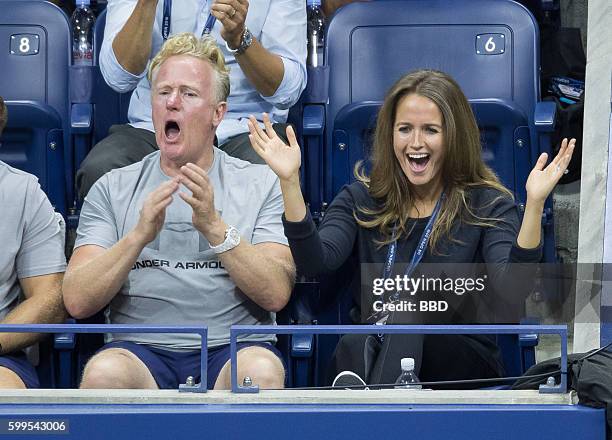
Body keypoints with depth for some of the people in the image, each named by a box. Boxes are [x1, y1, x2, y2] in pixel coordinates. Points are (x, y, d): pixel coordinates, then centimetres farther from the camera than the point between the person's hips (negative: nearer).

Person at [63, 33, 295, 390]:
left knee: (261, 371, -35)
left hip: (233, 347, 0)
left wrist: (215, 227, -15)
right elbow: (77, 302, 0)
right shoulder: (113, 188, 13)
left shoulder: (260, 183, 11)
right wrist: (140, 234, -13)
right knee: (105, 372, -34)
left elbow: (277, 294, -3)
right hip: (141, 347, 1)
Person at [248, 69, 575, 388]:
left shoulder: (489, 206, 6)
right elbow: (316, 263, -4)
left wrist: (534, 204, -22)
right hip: (370, 354, 2)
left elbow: (509, 297, -12)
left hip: (463, 368, -2)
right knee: (353, 346, -32)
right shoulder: (361, 199, 14)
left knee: (420, 296, -33)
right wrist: (290, 181, -13)